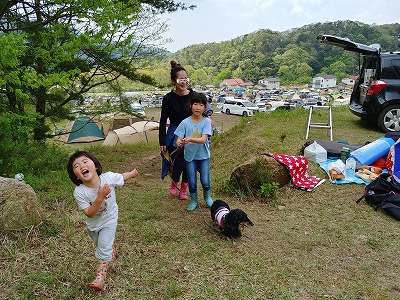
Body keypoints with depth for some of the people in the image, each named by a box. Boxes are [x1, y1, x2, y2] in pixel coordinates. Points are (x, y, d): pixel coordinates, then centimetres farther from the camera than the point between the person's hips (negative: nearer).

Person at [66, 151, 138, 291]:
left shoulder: (108, 177, -32)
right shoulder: (79, 192, -33)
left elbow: (122, 176, -9)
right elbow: (89, 213, -34)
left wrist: (132, 173, 11)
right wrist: (100, 198, -48)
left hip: (109, 220, -2)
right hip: (93, 223, 2)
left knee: (104, 246, -11)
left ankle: (100, 276, 4)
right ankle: (111, 251, 60)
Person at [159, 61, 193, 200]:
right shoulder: (168, 98, -11)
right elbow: (163, 121, -6)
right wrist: (162, 142, -6)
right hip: (174, 135, -2)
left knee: (189, 163, 7)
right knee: (179, 162, -10)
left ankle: (183, 190, 27)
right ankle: (174, 184, 21)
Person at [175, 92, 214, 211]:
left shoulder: (206, 121, -12)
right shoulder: (185, 122, -8)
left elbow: (203, 139, -23)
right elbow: (179, 139, -12)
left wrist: (190, 139, -40)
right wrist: (180, 142, -36)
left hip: (203, 156, -1)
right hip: (190, 156, 1)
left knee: (205, 181, 1)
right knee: (192, 182, 6)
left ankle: (207, 197, 32)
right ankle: (193, 200, 31)